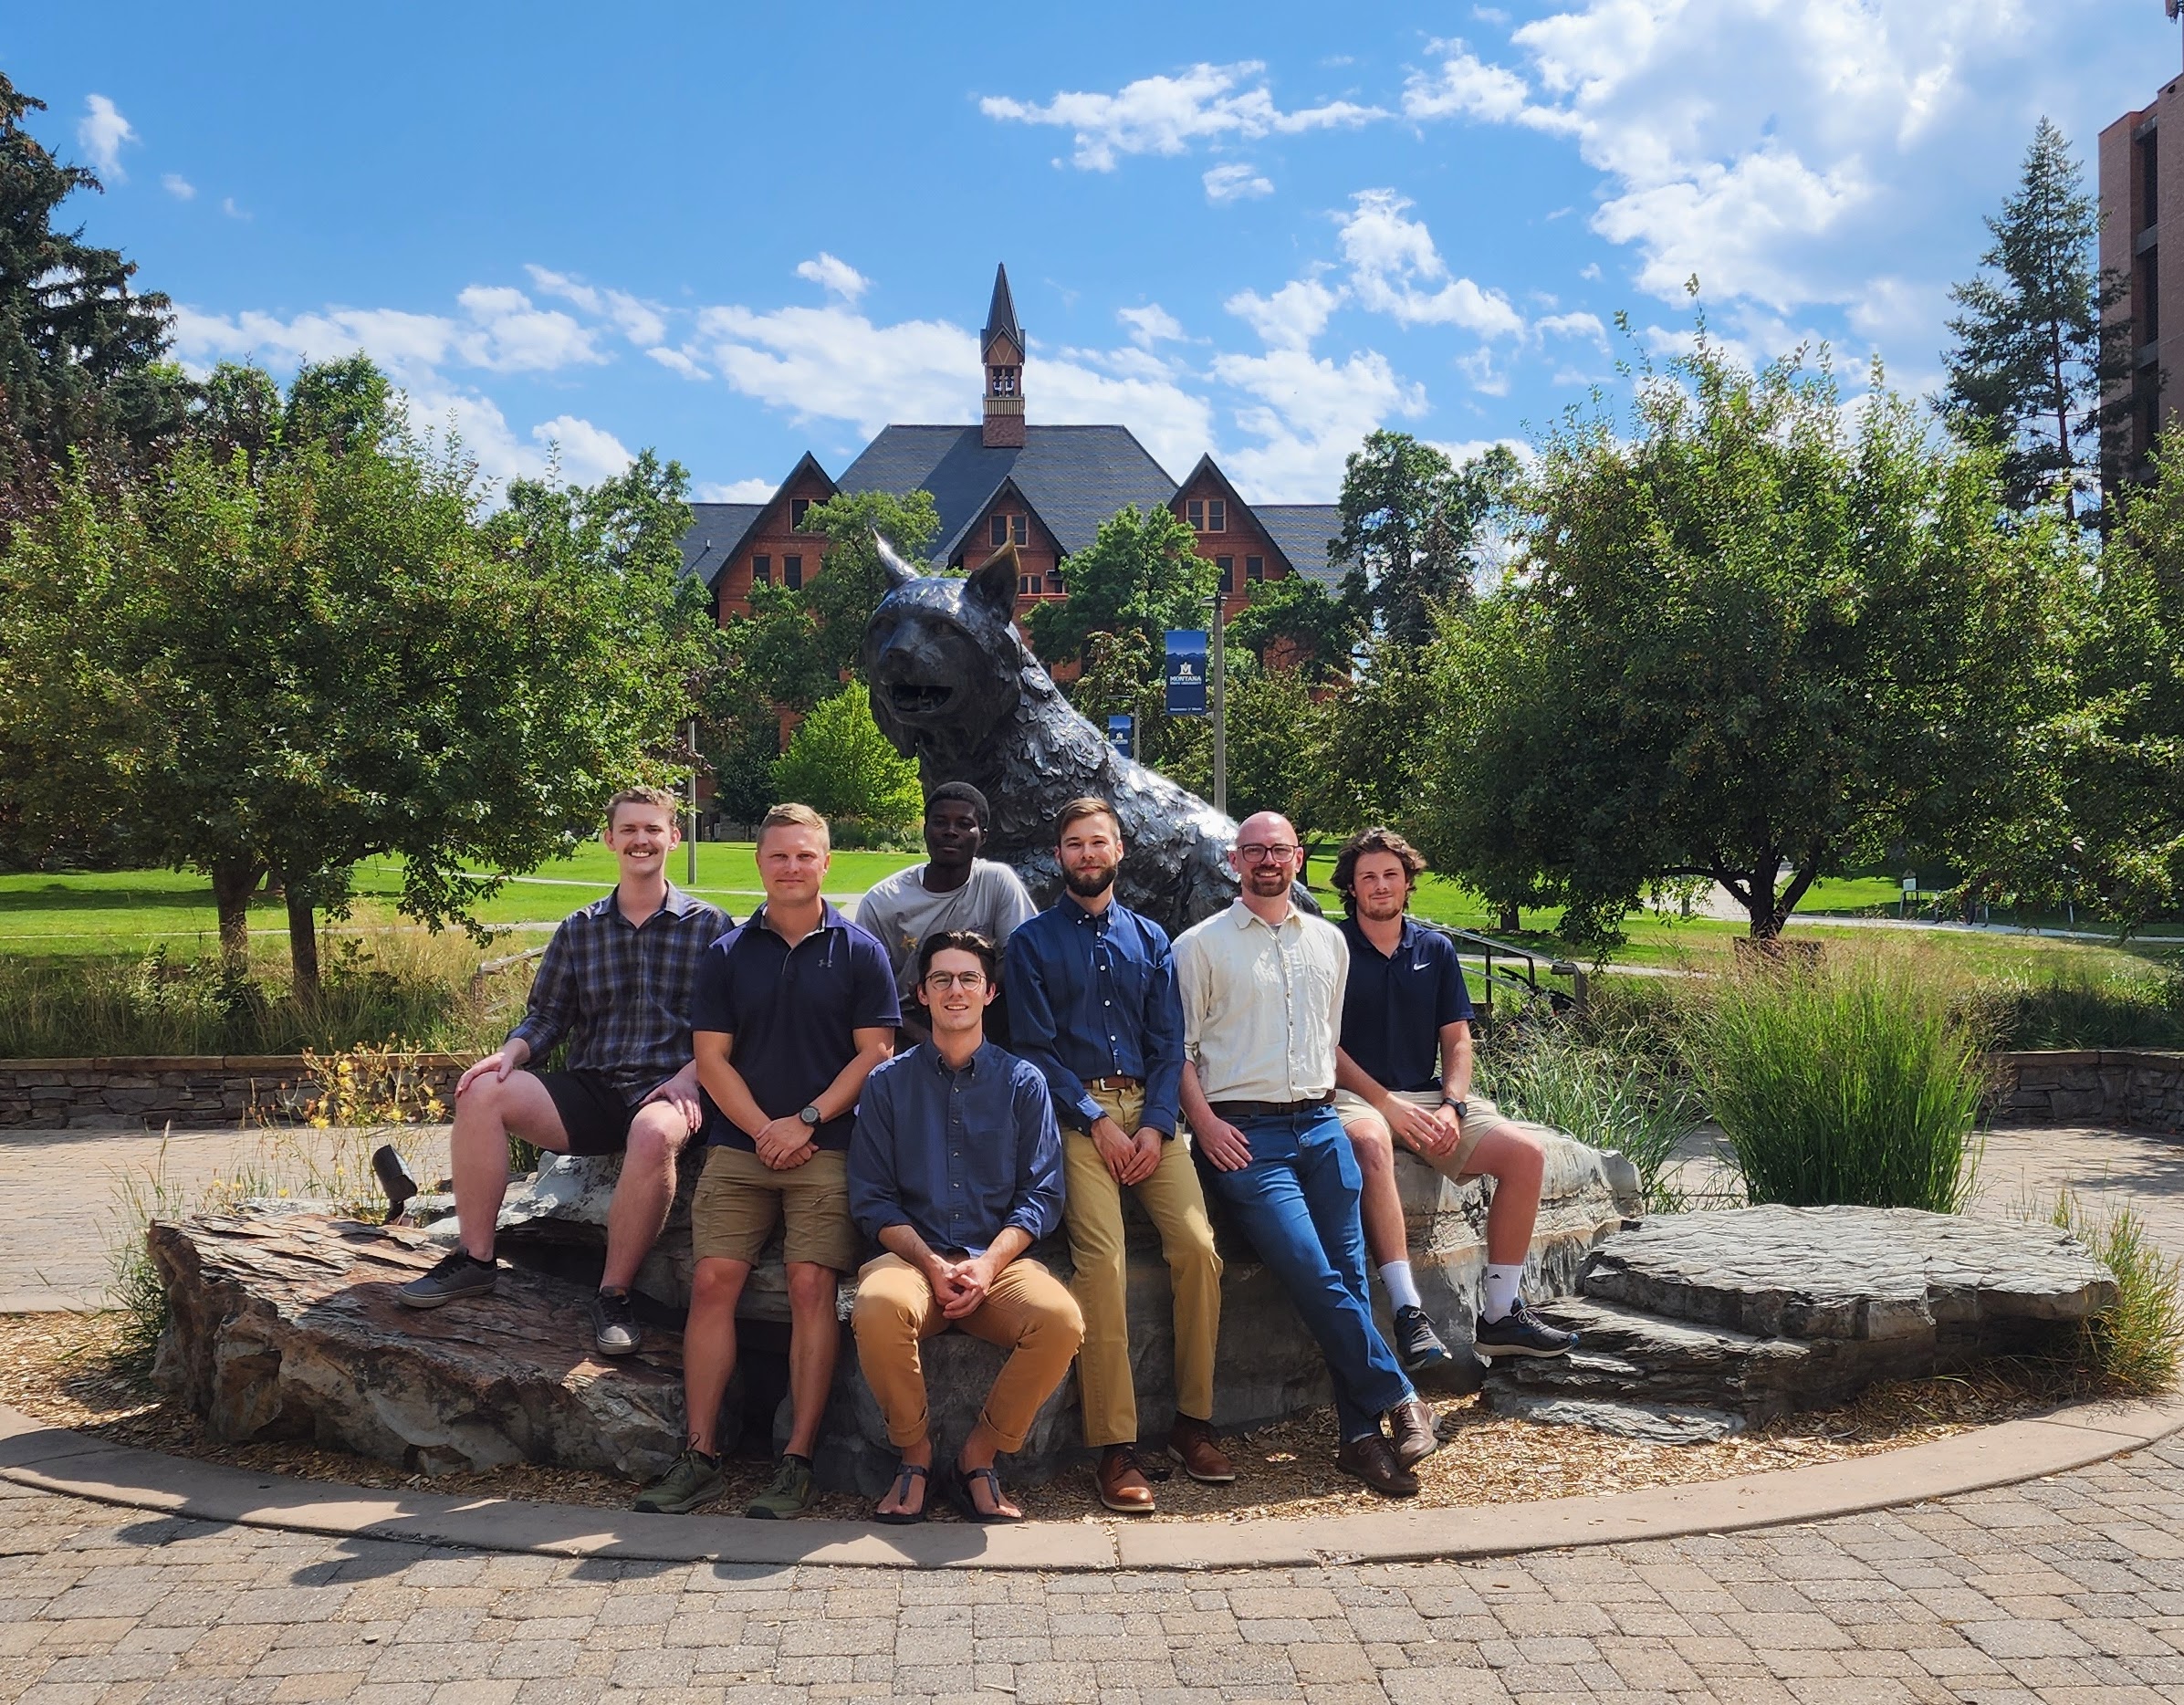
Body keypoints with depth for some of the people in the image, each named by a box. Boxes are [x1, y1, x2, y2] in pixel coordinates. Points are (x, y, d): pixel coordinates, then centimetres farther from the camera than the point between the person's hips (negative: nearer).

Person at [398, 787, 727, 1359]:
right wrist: (512, 1051, -7)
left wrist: (690, 1075, -15)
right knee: (482, 1092, -20)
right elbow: (547, 1015, 14)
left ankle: (614, 1294, -25)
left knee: (654, 1133, -40)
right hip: (590, 1091, 4)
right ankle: (473, 1259, -12)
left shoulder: (709, 926, 6)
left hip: (666, 1091, -4)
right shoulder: (579, 929, 16)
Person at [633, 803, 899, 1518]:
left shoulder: (858, 952, 5)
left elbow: (875, 1053, -1)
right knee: (712, 1283, -7)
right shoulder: (726, 955, 10)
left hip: (827, 1150, -2)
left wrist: (806, 1122, -11)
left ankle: (798, 1461, -5)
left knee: (813, 1288, -10)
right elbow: (711, 1058, 5)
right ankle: (700, 1455, -2)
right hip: (738, 1146, 2)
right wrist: (763, 1129, -9)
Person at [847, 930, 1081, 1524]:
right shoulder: (889, 1082, 12)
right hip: (911, 1257, 0)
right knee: (878, 1309, -36)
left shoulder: (1022, 1082, 13)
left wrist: (988, 1264, -11)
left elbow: (1041, 1195, 6)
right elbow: (872, 1200, 6)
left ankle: (978, 1458, -10)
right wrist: (932, 1265, -11)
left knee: (1061, 1320, -32)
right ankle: (915, 1454, -11)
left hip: (998, 1259, 1)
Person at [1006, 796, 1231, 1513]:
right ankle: (1115, 1446, -18)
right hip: (1076, 1116, -3)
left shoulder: (1150, 939, 18)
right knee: (1103, 1260, -22)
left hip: (1149, 1112, 3)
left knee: (1198, 1246, -16)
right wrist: (1099, 1122, -10)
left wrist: (1155, 1125, -6)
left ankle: (1194, 1421, -3)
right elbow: (1033, 1046, 0)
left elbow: (1168, 1043, 11)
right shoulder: (1032, 941, 8)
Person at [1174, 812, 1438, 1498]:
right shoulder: (1200, 946, 4)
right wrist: (1206, 1124, -10)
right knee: (1315, 1275, -17)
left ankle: (1361, 1434, -2)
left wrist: (1326, 1103, 12)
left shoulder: (1328, 941, 17)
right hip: (1244, 1132, -4)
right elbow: (1179, 1047, 1)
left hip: (1320, 1124, 4)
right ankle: (1400, 1401, -5)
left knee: (1349, 1275, -5)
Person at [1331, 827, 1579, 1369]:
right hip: (1354, 1096, -5)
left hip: (1427, 1097, 5)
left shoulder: (1436, 949, 15)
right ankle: (1408, 1313, -44)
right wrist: (1388, 1105, -17)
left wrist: (1452, 1106, -7)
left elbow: (1457, 1040, 12)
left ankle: (1500, 1315, -9)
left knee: (1526, 1150, -16)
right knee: (1370, 1140, -41)